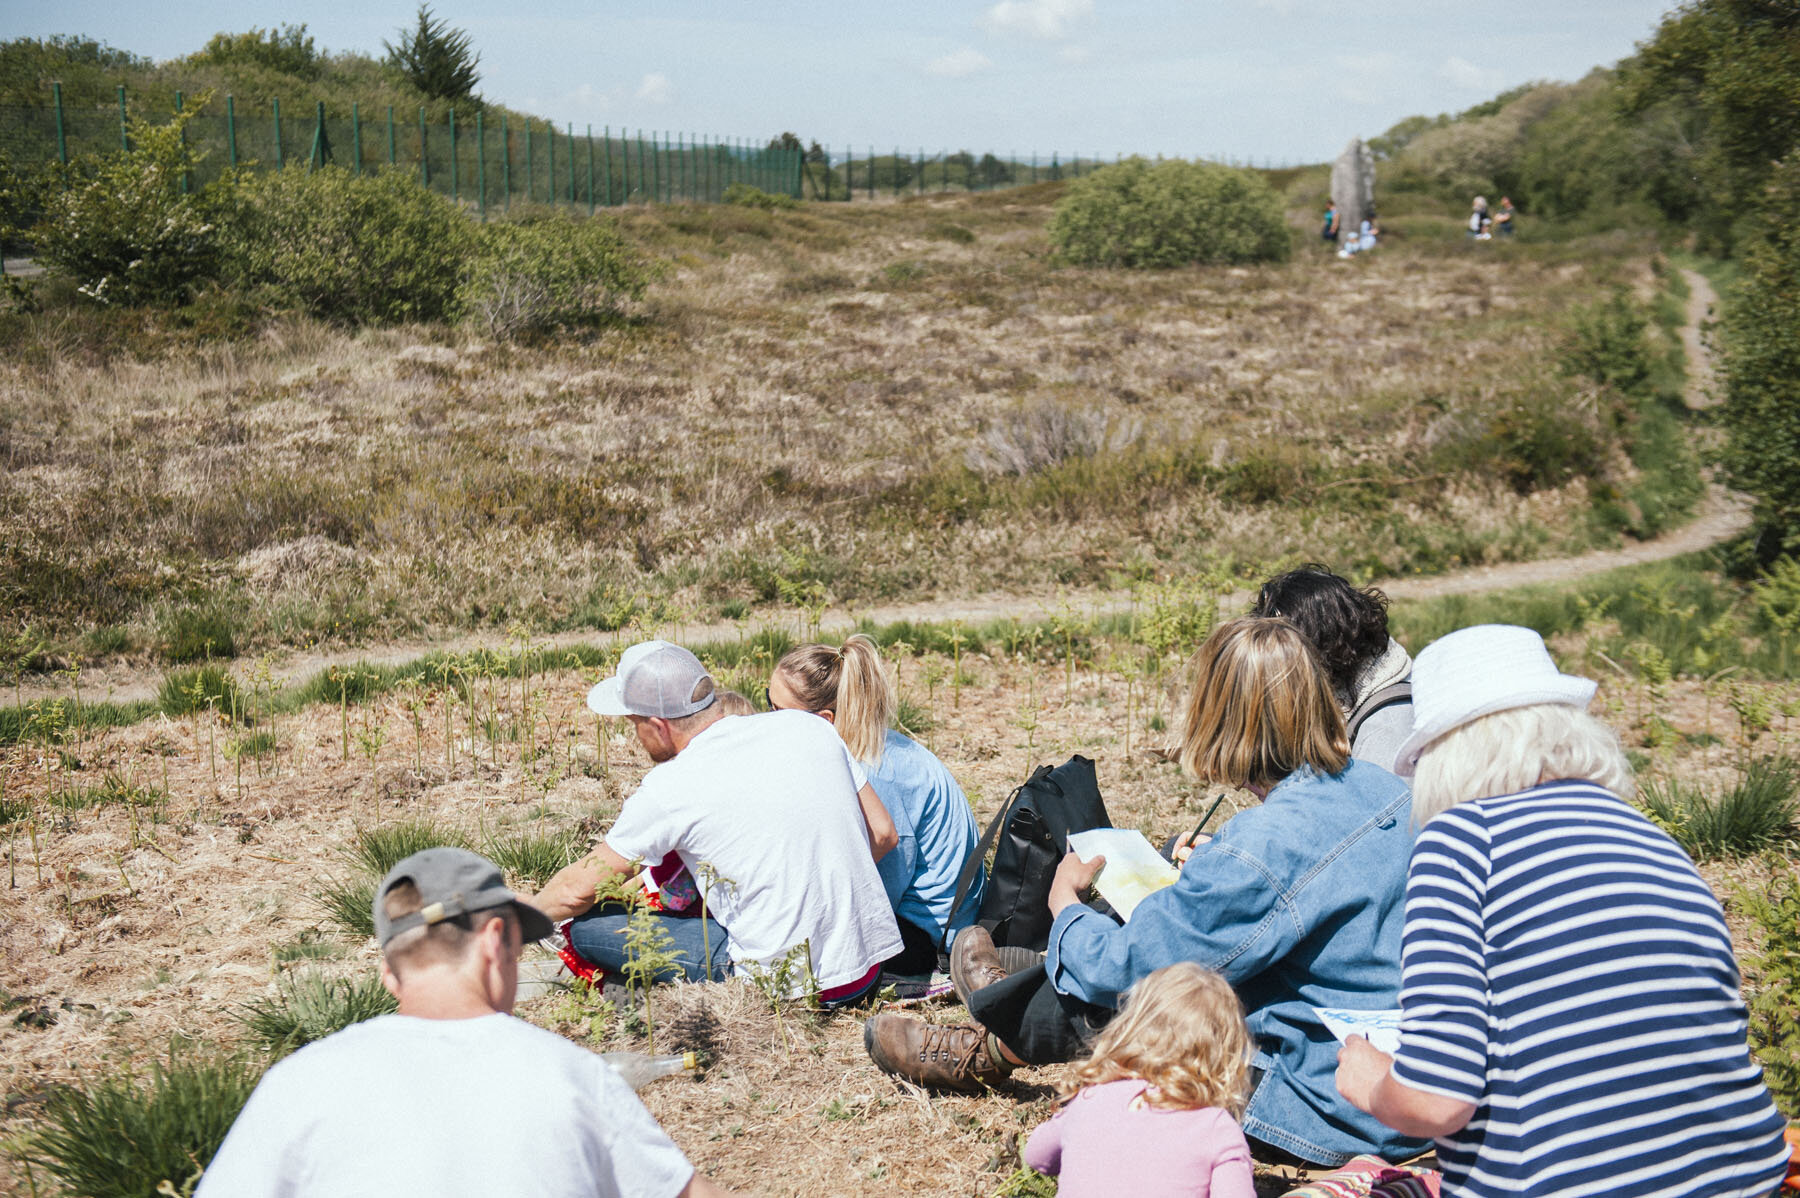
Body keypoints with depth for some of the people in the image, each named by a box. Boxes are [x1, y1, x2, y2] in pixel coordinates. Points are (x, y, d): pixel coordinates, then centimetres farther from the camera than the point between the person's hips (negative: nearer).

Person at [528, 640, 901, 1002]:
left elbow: (578, 890, 2)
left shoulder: (667, 790, -12)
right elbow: (883, 835, 9)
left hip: (785, 985, -6)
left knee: (588, 925, 2)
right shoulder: (807, 727, 1)